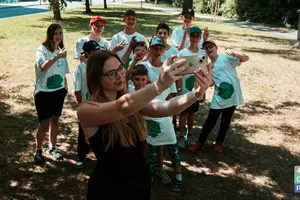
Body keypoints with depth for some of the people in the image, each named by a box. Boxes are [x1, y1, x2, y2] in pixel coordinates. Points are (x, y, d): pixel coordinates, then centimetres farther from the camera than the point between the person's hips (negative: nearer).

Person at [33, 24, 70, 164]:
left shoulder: (61, 51, 6)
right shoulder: (42, 50, -12)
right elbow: (43, 67, -32)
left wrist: (65, 88, 13)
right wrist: (57, 57, -43)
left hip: (58, 91, 5)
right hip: (43, 92, -5)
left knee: (55, 120, 12)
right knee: (44, 124, -2)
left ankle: (52, 148, 29)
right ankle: (38, 151, 18)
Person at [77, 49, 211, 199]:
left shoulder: (133, 101, -2)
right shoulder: (86, 110, -17)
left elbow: (166, 108, -20)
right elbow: (123, 108, -36)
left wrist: (196, 94, -37)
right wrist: (159, 85, -49)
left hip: (141, 180, 5)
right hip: (108, 187, -4)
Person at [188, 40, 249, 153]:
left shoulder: (225, 57, -3)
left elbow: (246, 58, -9)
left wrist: (235, 54, -27)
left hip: (232, 95, -2)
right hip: (219, 97, 3)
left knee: (226, 121, 12)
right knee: (210, 120, 6)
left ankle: (219, 142, 29)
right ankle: (200, 142, 21)